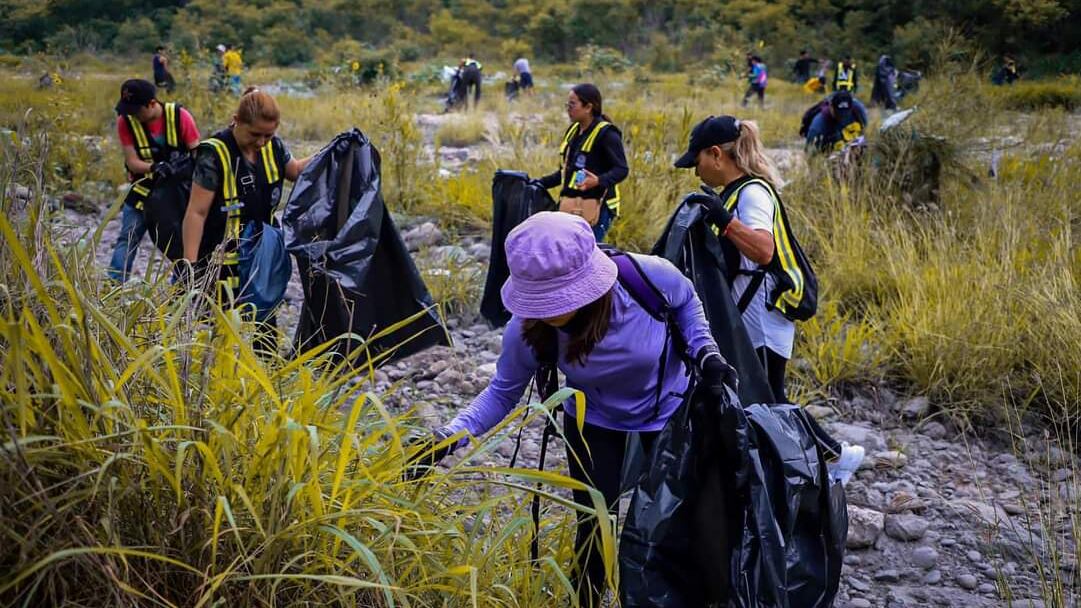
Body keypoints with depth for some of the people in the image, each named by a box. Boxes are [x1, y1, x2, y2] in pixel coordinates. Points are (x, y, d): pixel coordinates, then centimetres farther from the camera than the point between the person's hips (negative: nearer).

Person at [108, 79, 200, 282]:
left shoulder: (179, 116, -18)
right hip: (143, 190, 1)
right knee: (127, 239, -4)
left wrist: (183, 162, -35)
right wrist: (155, 168, -37)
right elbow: (132, 161, -17)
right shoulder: (126, 121, -14)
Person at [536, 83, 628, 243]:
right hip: (568, 207, 8)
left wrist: (599, 181, -31)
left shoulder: (606, 134, -7)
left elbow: (621, 170, -14)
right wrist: (539, 183, 20)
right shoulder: (573, 131, 17)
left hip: (596, 208, -8)